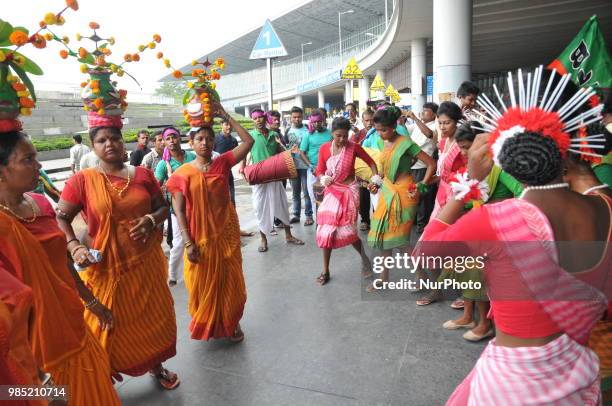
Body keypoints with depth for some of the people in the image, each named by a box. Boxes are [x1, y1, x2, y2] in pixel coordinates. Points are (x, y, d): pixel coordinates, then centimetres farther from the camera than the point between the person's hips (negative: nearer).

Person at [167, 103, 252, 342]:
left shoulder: (223, 163, -2)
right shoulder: (183, 173, -7)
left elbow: (249, 141, -10)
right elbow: (179, 210, -8)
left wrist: (226, 118, -11)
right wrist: (188, 243, -13)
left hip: (226, 234, 1)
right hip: (199, 239, -1)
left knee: (230, 282, 13)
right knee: (203, 285, 13)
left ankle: (233, 323, 34)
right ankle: (206, 326, 37)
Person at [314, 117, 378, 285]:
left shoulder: (353, 147, -8)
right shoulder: (324, 148, -3)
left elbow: (371, 162, 3)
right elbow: (319, 171, 1)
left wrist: (376, 179, -9)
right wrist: (323, 179, -21)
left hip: (349, 191, -3)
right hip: (331, 192, 3)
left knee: (347, 230, -5)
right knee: (326, 230, 1)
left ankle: (364, 257, 25)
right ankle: (325, 271, 15)